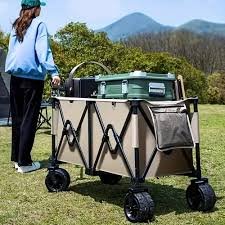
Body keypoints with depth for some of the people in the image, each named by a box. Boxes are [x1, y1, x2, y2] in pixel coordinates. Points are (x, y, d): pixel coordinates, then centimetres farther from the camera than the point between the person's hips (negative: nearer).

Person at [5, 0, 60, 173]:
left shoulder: (16, 26, 15)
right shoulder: (38, 24, -3)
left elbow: (12, 50, 16)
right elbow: (43, 50, -14)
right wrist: (53, 72, -18)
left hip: (15, 77, 6)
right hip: (32, 77, -6)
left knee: (17, 118, 13)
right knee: (29, 119, -2)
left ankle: (16, 158, 19)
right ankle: (24, 162, -1)